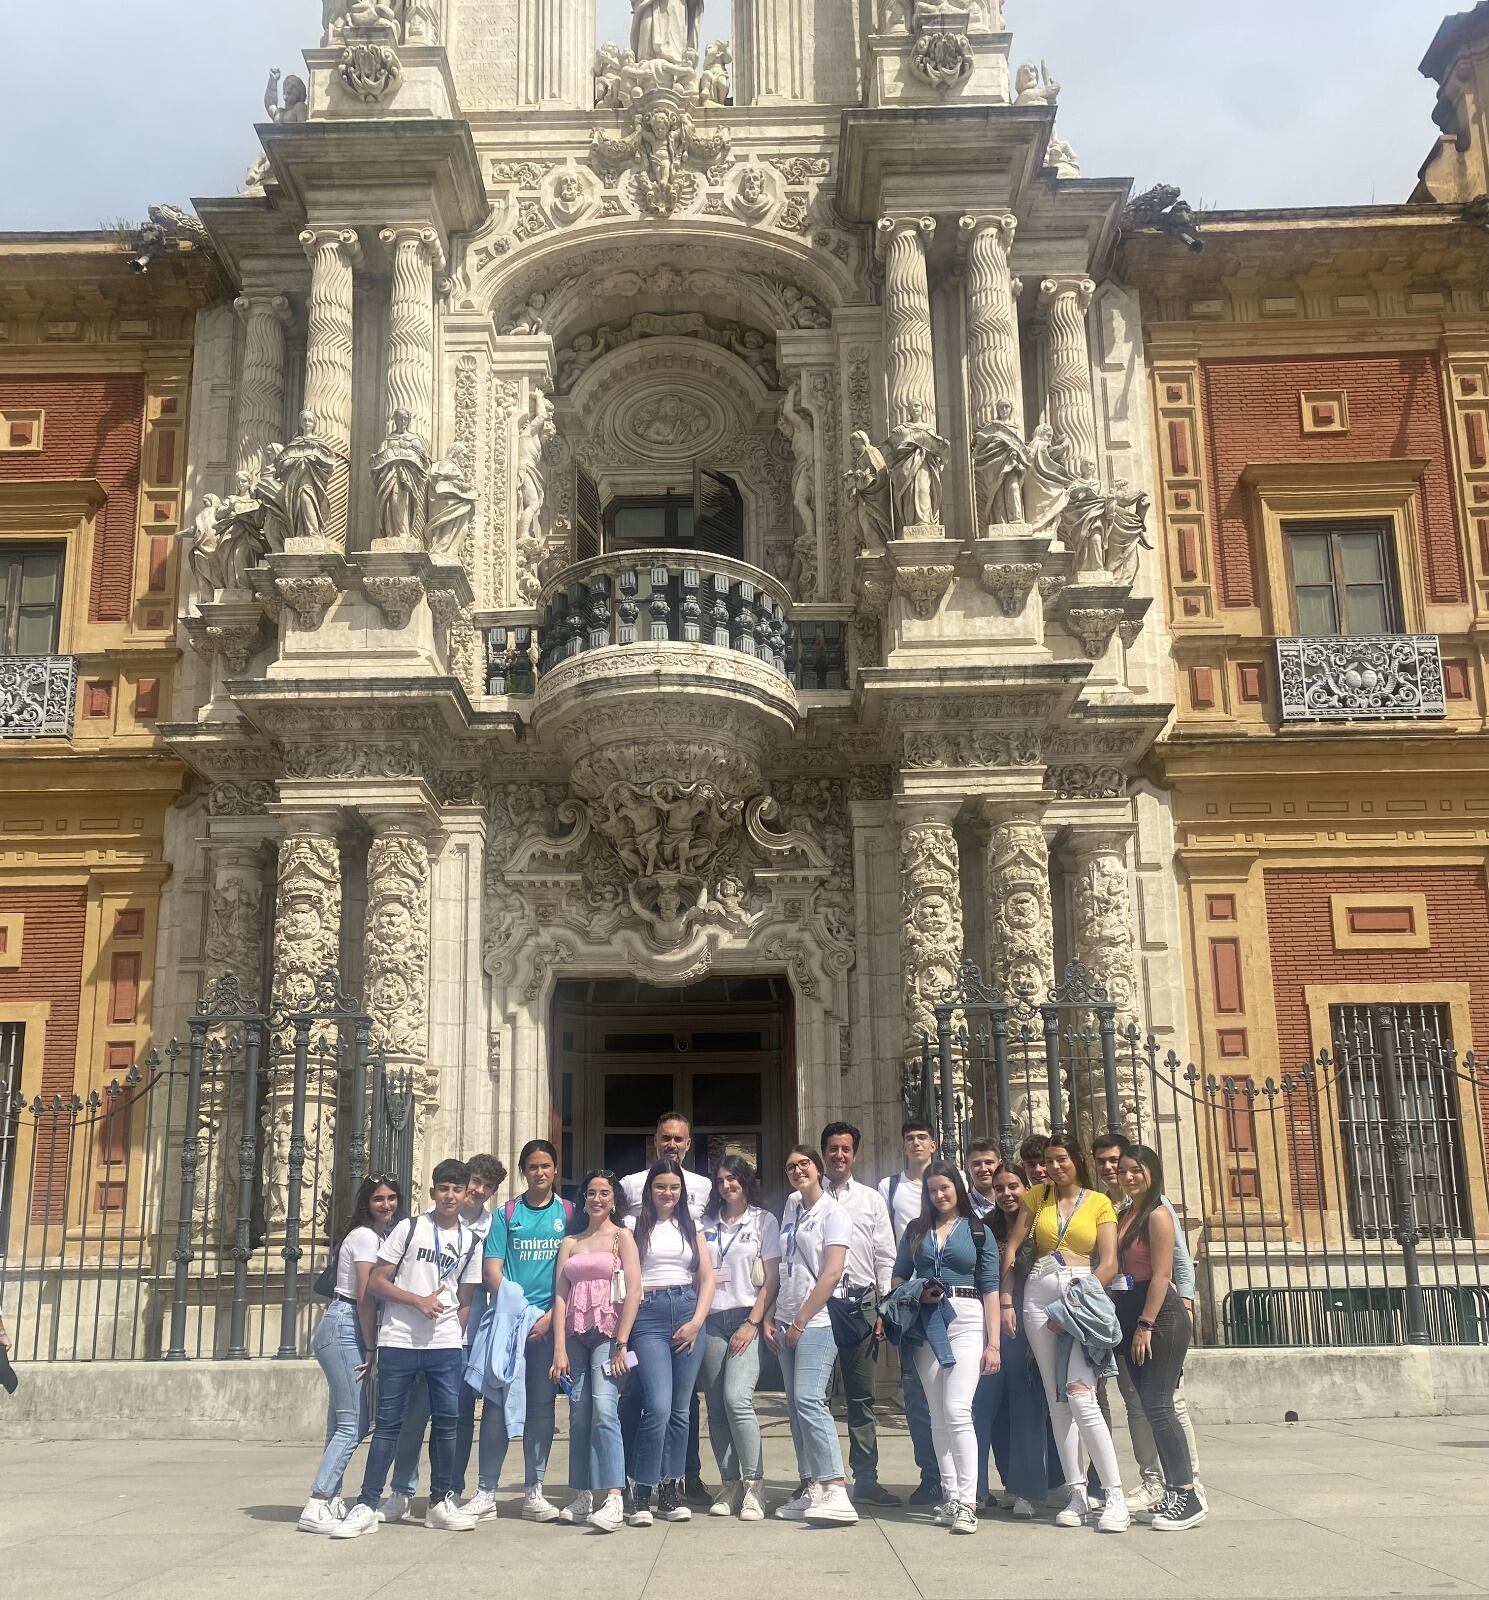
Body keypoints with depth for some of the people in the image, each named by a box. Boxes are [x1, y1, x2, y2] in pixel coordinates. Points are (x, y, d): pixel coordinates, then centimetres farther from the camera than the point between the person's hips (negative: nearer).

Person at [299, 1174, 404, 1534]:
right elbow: (365, 1298, -14)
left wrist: (370, 1347, 8)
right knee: (352, 1425, -12)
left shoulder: (380, 1236, 18)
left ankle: (330, 1500, 17)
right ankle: (316, 1508, -13)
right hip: (345, 1328, -10)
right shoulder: (366, 1236, -10)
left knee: (343, 1423, 12)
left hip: (348, 1331, 10)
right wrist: (371, 1348, -10)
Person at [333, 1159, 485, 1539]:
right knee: (388, 1422, -1)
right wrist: (418, 1300, -11)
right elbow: (376, 1282, -2)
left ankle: (441, 1501, 16)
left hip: (446, 1345, 3)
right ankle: (367, 1505, 4)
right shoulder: (409, 1228, 0)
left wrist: (456, 1339, 5)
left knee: (447, 1421, 2)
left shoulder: (471, 1242, 10)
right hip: (398, 1342, -3)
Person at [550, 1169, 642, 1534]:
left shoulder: (621, 1236, 5)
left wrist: (621, 1344, -11)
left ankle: (614, 1499, -21)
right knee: (579, 1415, 1)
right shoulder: (569, 1243, 17)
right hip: (575, 1334, 4)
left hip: (607, 1333, -4)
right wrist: (560, 1349, -1)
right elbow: (560, 1296, 9)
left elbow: (633, 1291, -3)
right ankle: (582, 1497, 8)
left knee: (603, 1408, -18)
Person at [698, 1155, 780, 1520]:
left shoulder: (764, 1221, 5)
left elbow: (772, 1279, 0)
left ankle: (753, 1486, -10)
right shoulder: (707, 1224, 14)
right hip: (711, 1320, 4)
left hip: (747, 1319, -4)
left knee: (737, 1399, -18)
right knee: (716, 1407, 2)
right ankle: (729, 1485, 10)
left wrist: (753, 1323, -8)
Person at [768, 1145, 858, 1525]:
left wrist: (800, 1322, -12)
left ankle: (836, 1491, -20)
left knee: (808, 1400, -18)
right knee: (795, 1405, 6)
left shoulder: (833, 1214, -5)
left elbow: (831, 1274, -13)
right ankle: (811, 1487, 11)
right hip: (787, 1323, 7)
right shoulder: (791, 1209, 15)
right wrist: (770, 1318, 10)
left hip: (816, 1322, -7)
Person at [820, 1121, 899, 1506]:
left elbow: (885, 1259, 8)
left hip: (861, 1304, 1)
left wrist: (884, 1309, 1)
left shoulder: (872, 1200, 10)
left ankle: (866, 1479, 12)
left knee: (861, 1396, 6)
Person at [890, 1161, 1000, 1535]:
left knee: (956, 1411, -14)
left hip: (966, 1322, -3)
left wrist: (994, 1343, -4)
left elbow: (990, 1290, 3)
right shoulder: (916, 1230, 14)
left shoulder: (978, 1231, 6)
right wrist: (916, 1294, -4)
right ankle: (950, 1495, 12)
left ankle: (966, 1501, -13)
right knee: (938, 1416, 6)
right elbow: (898, 1278, 18)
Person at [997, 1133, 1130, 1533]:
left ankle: (1115, 1496, -12)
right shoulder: (1037, 1196, 12)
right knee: (1056, 1399, 2)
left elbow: (1108, 1264, -3)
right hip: (1039, 1296, 4)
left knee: (1080, 1395, -16)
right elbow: (1010, 1248, 10)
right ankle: (1076, 1493, 8)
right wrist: (1006, 1300, 2)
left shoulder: (1099, 1203, 4)